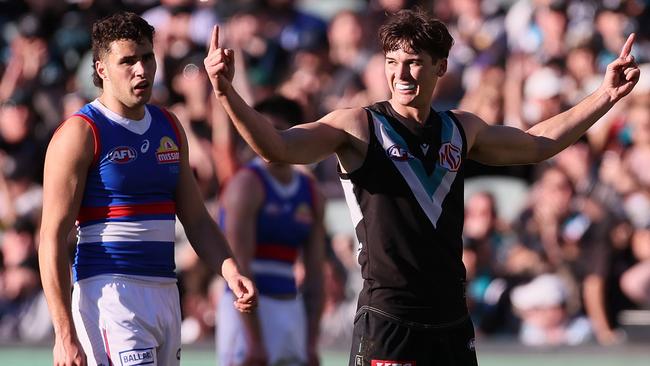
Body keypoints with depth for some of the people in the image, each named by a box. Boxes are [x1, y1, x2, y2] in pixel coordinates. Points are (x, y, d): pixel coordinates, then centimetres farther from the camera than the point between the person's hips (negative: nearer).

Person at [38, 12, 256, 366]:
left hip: (165, 294, 7)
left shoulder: (169, 127, 15)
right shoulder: (79, 134, -6)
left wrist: (230, 272, 0)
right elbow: (53, 237, -9)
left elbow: (197, 220, 20)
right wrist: (65, 334, -16)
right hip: (109, 292, -7)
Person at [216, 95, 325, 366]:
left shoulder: (310, 193, 12)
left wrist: (312, 342, 6)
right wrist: (254, 340, -20)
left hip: (291, 310, 7)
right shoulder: (247, 184, -8)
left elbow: (314, 274, 13)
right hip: (248, 311, -7)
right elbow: (240, 266, -15)